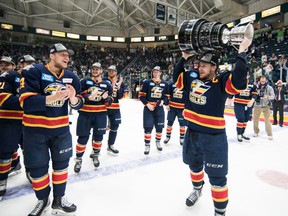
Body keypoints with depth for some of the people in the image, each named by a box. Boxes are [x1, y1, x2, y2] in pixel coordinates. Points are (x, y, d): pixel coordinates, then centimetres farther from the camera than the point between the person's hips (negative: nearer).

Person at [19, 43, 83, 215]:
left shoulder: (71, 77, 0)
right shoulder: (33, 72, -13)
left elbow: (78, 104, -1)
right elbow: (26, 102, -22)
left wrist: (73, 98, -23)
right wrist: (52, 98, -35)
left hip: (61, 128, 4)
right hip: (35, 129, -3)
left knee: (61, 163, 10)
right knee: (38, 167, 9)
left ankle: (59, 199, 30)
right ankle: (43, 200, 34)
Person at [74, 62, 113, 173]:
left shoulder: (106, 84, 7)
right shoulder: (84, 81, 0)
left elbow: (109, 101, 7)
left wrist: (107, 98, -16)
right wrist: (88, 97, -25)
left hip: (100, 114, 3)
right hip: (85, 113, -2)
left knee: (98, 136, 11)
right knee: (83, 137, 1)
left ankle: (95, 154, 35)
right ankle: (78, 159, 18)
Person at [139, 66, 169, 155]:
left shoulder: (165, 84, 6)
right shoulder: (147, 82, -3)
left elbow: (167, 96, 12)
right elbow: (141, 95, -3)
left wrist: (163, 101, -10)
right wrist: (147, 104, -15)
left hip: (159, 108, 3)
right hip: (148, 108, -3)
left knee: (159, 127, 10)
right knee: (148, 128, -5)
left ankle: (158, 142, 34)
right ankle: (147, 145, 11)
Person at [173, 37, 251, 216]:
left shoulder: (222, 81, -12)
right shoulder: (193, 78, 4)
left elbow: (239, 81, -30)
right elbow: (177, 76, 16)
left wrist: (241, 53, -27)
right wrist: (184, 58, 8)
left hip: (213, 137, -6)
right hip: (192, 133, 6)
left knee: (216, 175, 5)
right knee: (194, 164, 26)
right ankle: (197, 189, 54)